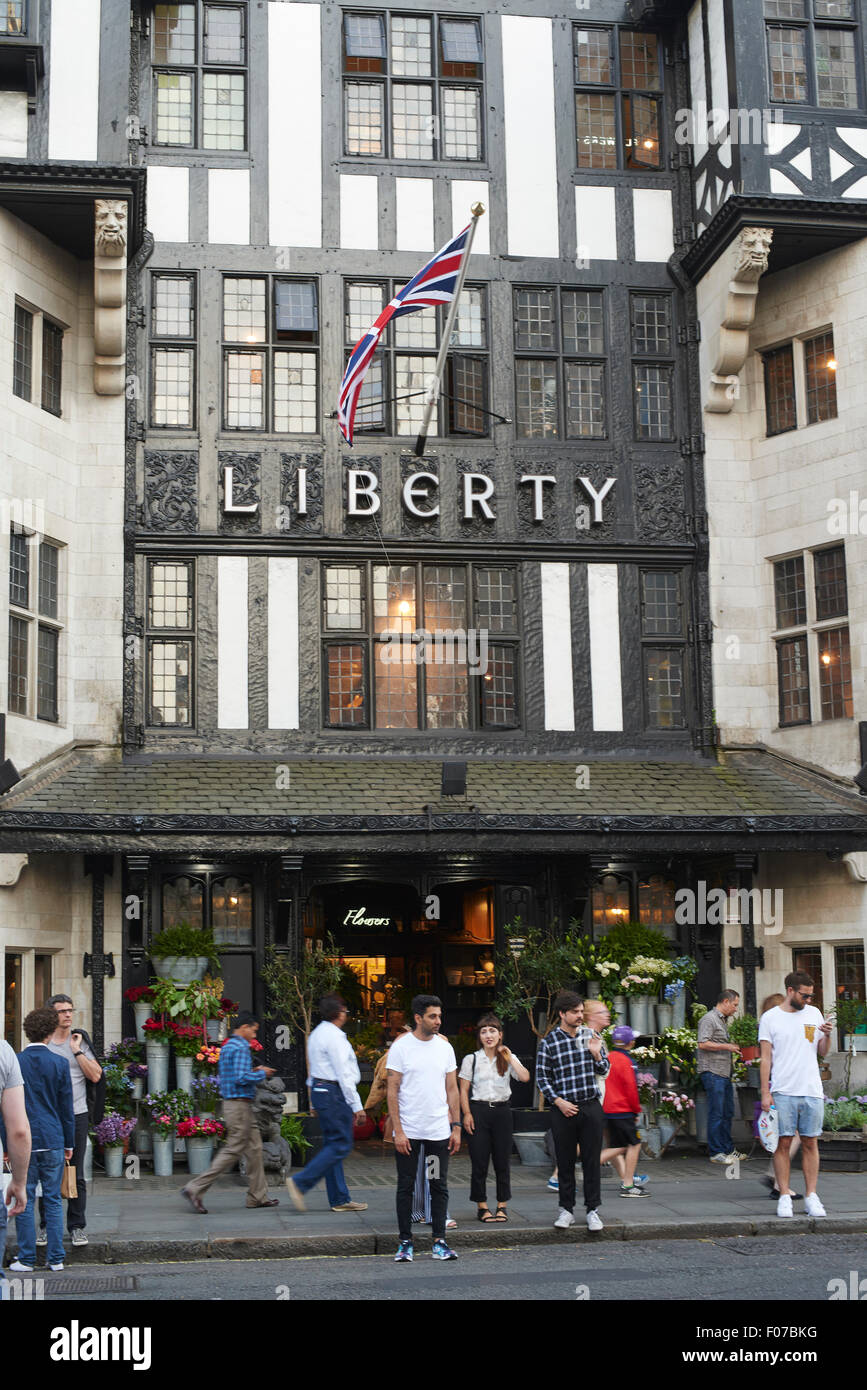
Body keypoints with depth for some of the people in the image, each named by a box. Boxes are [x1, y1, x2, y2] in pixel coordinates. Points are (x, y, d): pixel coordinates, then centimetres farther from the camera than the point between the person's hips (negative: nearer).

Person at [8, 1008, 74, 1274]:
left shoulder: (15, 1062, -4)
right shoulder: (59, 1063, -2)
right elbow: (66, 1107, 2)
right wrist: (69, 1142, 11)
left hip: (23, 1142, -1)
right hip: (52, 1140, 1)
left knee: (25, 1200, 4)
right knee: (53, 1199, 7)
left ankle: (27, 1259, 6)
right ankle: (56, 1258, 10)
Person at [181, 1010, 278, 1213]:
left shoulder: (227, 1046, 15)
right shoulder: (240, 1048, -15)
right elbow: (241, 1078, -25)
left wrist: (253, 1072, 17)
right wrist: (261, 1074, -9)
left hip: (231, 1103, 10)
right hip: (239, 1105, -10)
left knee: (254, 1148, 13)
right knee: (232, 1151, -7)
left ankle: (258, 1196, 16)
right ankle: (195, 1189, -6)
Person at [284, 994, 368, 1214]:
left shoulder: (317, 1034, 16)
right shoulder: (335, 1037, -14)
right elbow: (343, 1075, -17)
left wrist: (314, 1102, 26)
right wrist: (356, 1105, -15)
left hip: (319, 1089, 10)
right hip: (334, 1093, -10)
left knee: (332, 1144, 10)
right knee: (341, 1145, -8)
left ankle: (340, 1200, 13)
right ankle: (300, 1183, -12)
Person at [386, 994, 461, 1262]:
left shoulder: (445, 1047, 6)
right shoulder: (400, 1047, -6)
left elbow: (452, 1090, 10)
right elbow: (392, 1091, -6)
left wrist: (456, 1126, 3)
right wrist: (398, 1131, -12)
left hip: (439, 1131, 3)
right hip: (408, 1132, -3)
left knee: (439, 1187, 5)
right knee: (405, 1187, 4)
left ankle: (439, 1242, 13)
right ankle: (405, 1242, 13)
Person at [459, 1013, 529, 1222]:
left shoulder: (508, 1059, 8)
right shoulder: (471, 1060, 3)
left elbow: (525, 1077, -8)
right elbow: (464, 1090, 3)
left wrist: (509, 1058, -10)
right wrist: (467, 1114, -7)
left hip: (502, 1110, 1)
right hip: (479, 1110, -1)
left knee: (502, 1160, 4)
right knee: (479, 1161, -1)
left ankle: (502, 1205, 15)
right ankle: (482, 1206, 9)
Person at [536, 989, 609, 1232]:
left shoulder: (590, 1036, 7)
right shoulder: (549, 1042, -2)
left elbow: (604, 1071, 13)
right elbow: (542, 1077, 1)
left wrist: (596, 1054, -7)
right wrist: (559, 1102, -8)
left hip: (591, 1107, 2)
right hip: (564, 1110, -2)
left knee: (592, 1160, 3)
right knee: (565, 1162, 5)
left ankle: (593, 1210, 11)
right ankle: (566, 1210, 16)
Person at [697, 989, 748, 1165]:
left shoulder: (723, 1020, 20)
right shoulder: (709, 1019, -10)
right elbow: (703, 1044, -20)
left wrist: (734, 1047, 14)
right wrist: (727, 1046, -15)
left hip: (725, 1073, 10)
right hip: (712, 1073, -10)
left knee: (728, 1113, 12)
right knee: (716, 1114, -6)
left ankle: (727, 1149, 20)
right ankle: (715, 1153, -2)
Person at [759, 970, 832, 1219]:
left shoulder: (814, 1014, 11)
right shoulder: (770, 1018, 1)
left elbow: (822, 1053, 16)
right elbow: (766, 1058, 0)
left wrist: (827, 1035, -5)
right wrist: (765, 1093, -5)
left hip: (812, 1091, 3)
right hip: (783, 1092, -3)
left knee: (810, 1143, 4)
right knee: (783, 1143, -3)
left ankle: (811, 1196, 9)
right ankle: (784, 1196, 3)